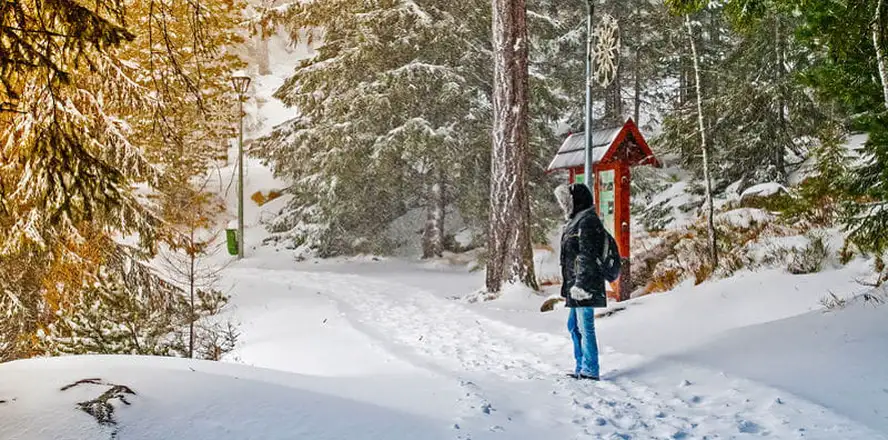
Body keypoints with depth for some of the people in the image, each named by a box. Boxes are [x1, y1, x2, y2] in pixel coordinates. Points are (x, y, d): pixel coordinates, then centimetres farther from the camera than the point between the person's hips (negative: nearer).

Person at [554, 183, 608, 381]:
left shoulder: (587, 222, -13)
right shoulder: (577, 221, 18)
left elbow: (587, 257, -20)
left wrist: (581, 283, -22)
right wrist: (569, 285, 23)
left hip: (584, 286, -11)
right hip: (575, 285, 11)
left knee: (585, 327, -5)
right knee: (574, 326, 16)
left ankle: (590, 370, 3)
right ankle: (582, 367, 26)